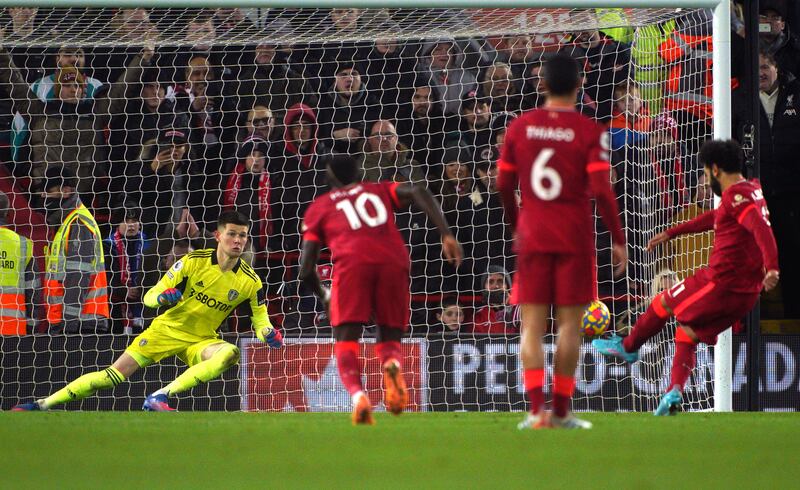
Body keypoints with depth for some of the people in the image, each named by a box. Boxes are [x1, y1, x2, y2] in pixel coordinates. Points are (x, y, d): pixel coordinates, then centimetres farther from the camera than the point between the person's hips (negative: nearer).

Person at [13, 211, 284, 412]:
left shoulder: (250, 281, -7)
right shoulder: (194, 261, -11)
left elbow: (260, 321, 3)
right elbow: (149, 297, -7)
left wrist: (270, 334, -20)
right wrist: (163, 297, -31)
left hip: (200, 341, 1)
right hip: (167, 329, -1)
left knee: (230, 353, -33)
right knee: (114, 374, -13)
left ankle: (160, 397, -33)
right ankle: (42, 404, -4)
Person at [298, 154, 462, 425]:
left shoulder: (318, 207, 27)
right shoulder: (380, 190, 32)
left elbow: (306, 270, 20)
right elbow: (418, 192, 11)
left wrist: (324, 297, 39)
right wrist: (446, 234, 4)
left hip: (351, 263, -2)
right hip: (394, 262, 2)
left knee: (346, 340, 1)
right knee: (389, 337, 15)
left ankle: (357, 394, -30)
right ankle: (391, 365, -22)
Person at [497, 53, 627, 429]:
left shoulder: (520, 127, 3)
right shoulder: (589, 132, -6)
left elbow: (504, 185, 8)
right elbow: (601, 190, -12)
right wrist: (618, 240, -4)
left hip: (532, 238, 2)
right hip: (575, 239, -2)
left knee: (532, 326, 2)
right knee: (569, 324, 5)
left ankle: (535, 408, -13)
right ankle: (561, 411, 5)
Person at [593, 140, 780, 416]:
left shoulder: (737, 196, -14)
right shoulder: (751, 190, 16)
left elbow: (762, 228, -30)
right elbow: (716, 217, 31)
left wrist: (771, 267, -43)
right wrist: (672, 233, 39)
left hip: (720, 281, -8)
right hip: (747, 293, 8)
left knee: (663, 304, 14)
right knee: (687, 335, 14)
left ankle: (627, 347, 34)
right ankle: (675, 391, -4)